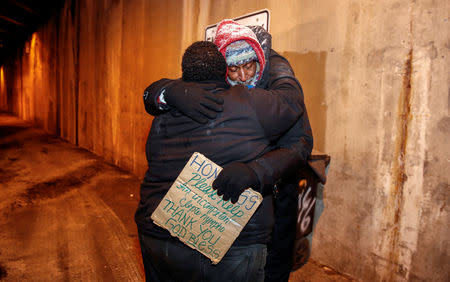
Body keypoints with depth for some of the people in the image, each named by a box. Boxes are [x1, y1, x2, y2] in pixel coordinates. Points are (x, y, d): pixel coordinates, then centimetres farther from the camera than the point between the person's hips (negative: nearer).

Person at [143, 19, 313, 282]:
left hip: (275, 181, -1)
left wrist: (254, 170, -52)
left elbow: (300, 144, -34)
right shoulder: (208, 82, -13)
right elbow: (151, 95, -19)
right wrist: (175, 92, -44)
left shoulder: (281, 85, -22)